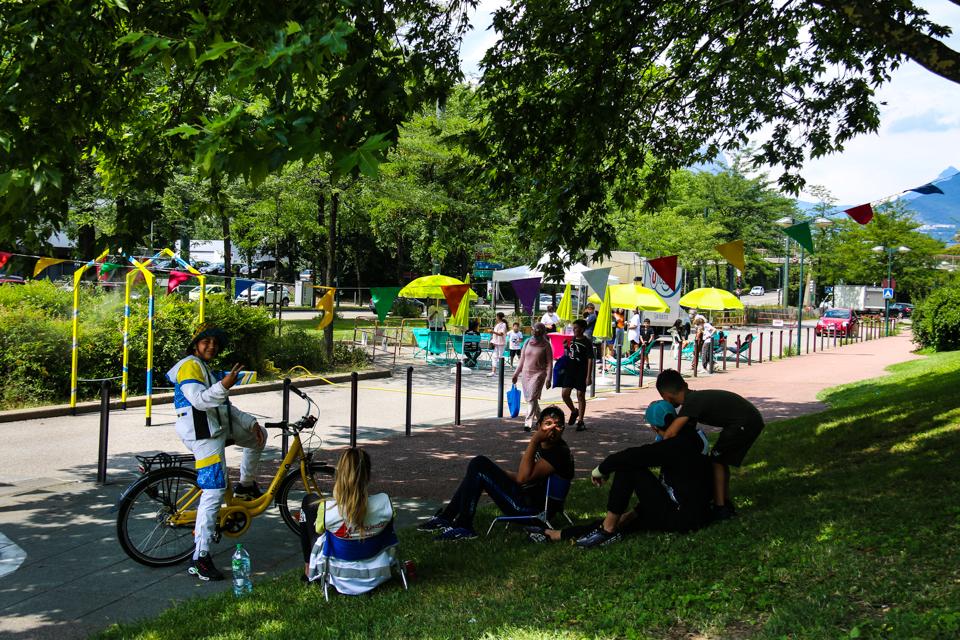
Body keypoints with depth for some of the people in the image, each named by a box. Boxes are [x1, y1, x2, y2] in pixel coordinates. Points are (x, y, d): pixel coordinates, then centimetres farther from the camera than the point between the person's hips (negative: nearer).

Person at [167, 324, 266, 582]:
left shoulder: (205, 368, 22)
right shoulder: (190, 365, -10)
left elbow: (223, 405, 23)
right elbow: (199, 400, -26)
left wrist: (250, 422, 15)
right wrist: (224, 385, -40)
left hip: (217, 426, 10)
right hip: (203, 433, -10)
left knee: (258, 434, 24)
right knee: (214, 492, -13)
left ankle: (246, 486, 36)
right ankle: (200, 559, -11)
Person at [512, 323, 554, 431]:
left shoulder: (546, 345, -4)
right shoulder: (528, 343, 9)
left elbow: (549, 363, -5)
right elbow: (522, 360, 15)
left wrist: (548, 378, -12)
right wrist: (516, 373, 14)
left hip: (538, 374, -5)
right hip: (525, 373, 5)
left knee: (532, 398, -15)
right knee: (529, 398, 11)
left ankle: (528, 423, -16)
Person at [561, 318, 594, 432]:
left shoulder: (587, 343, -9)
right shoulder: (571, 340, 10)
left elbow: (590, 360, -11)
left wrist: (589, 376, -15)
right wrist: (565, 347, 3)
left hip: (581, 373, -6)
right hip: (569, 371, 6)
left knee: (581, 396, 1)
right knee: (564, 394, -1)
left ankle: (580, 421, 9)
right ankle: (574, 411, 24)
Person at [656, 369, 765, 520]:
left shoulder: (691, 403, -18)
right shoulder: (695, 396, 10)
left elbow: (671, 433, -28)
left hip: (744, 422, -9)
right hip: (753, 419, 9)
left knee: (716, 460, 0)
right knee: (722, 460, 18)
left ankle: (720, 509, 1)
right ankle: (727, 504, 25)